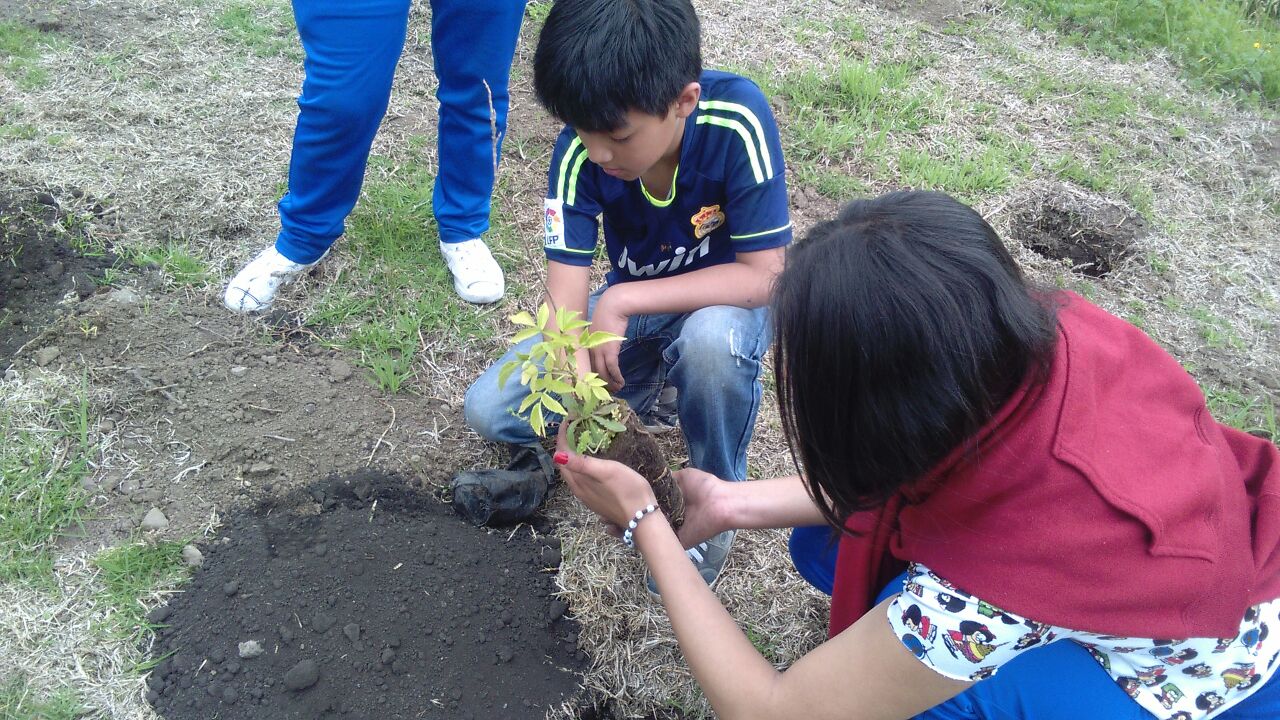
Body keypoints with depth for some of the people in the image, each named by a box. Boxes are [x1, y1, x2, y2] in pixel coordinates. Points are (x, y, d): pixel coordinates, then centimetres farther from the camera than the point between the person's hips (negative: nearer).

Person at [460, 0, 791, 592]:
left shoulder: (737, 120, -30)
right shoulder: (579, 151, -23)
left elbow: (764, 274, -28)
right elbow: (567, 296, -25)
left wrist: (622, 301, -32)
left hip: (723, 298, -2)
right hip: (628, 307, 3)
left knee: (711, 338, -40)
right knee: (488, 410, -11)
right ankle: (646, 385, 10)